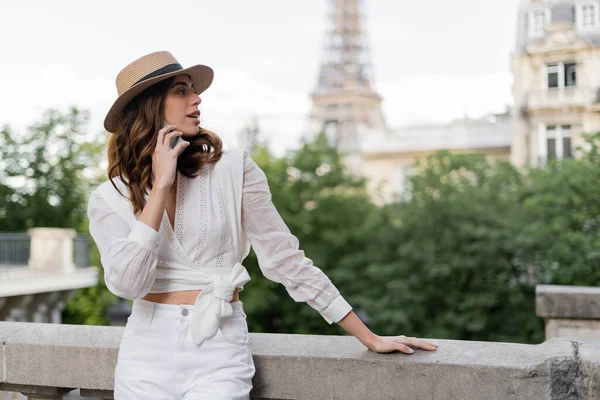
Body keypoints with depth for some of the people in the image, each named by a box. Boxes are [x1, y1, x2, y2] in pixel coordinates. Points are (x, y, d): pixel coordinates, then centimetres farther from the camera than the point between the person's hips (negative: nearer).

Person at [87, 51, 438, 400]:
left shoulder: (233, 171, -3)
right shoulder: (109, 199, 0)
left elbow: (287, 259, -1)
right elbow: (127, 282, -15)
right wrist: (161, 185, -13)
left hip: (221, 351, -1)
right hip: (147, 353, 2)